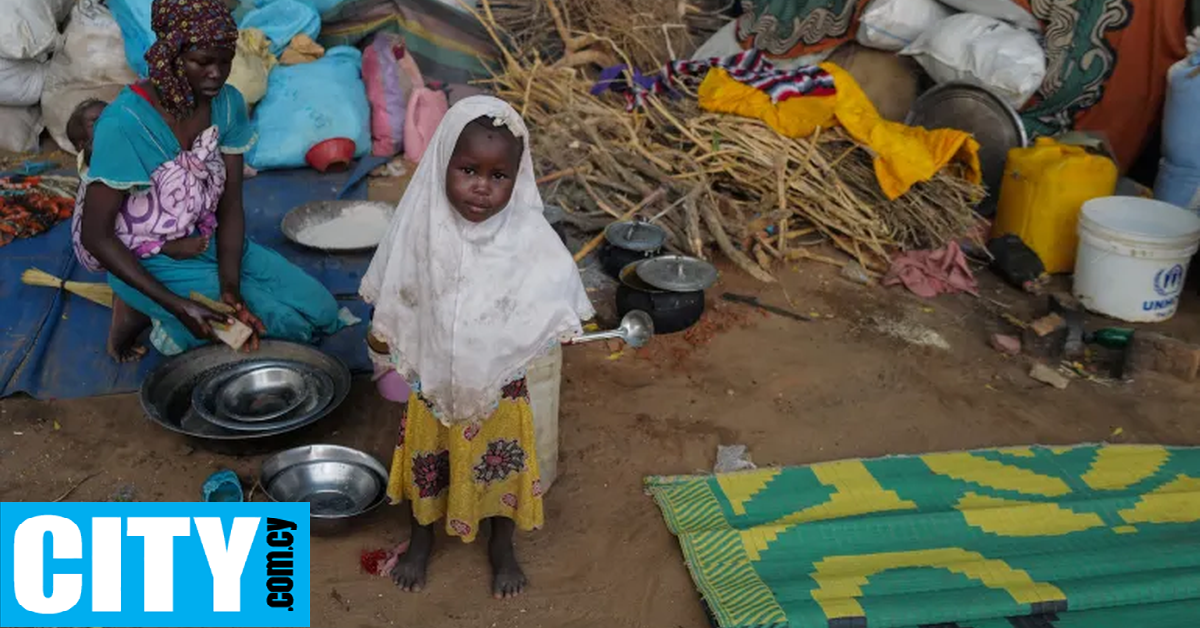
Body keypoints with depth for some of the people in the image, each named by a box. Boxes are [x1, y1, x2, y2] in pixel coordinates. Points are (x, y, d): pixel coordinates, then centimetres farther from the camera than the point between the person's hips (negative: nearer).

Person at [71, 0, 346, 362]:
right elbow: (95, 236, -21)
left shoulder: (228, 104, -8)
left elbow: (230, 207, -5)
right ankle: (143, 311, 1)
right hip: (150, 262, -6)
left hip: (208, 243, 6)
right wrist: (176, 305, -27)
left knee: (321, 311, -2)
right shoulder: (125, 122, -26)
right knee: (288, 323, -15)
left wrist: (230, 286, -21)